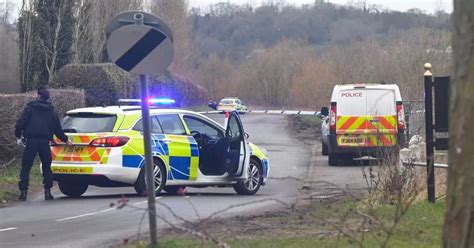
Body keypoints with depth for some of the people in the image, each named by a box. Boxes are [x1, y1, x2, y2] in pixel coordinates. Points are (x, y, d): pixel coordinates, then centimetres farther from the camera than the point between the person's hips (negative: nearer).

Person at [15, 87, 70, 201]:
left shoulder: (30, 108, 2)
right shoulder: (51, 111, 13)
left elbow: (21, 123, -5)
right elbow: (58, 129, 19)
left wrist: (18, 135, 10)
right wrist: (65, 140, 33)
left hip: (31, 141, -2)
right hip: (45, 142, 2)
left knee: (26, 167, 3)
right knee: (46, 167, 13)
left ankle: (23, 191, -5)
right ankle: (47, 191, 6)